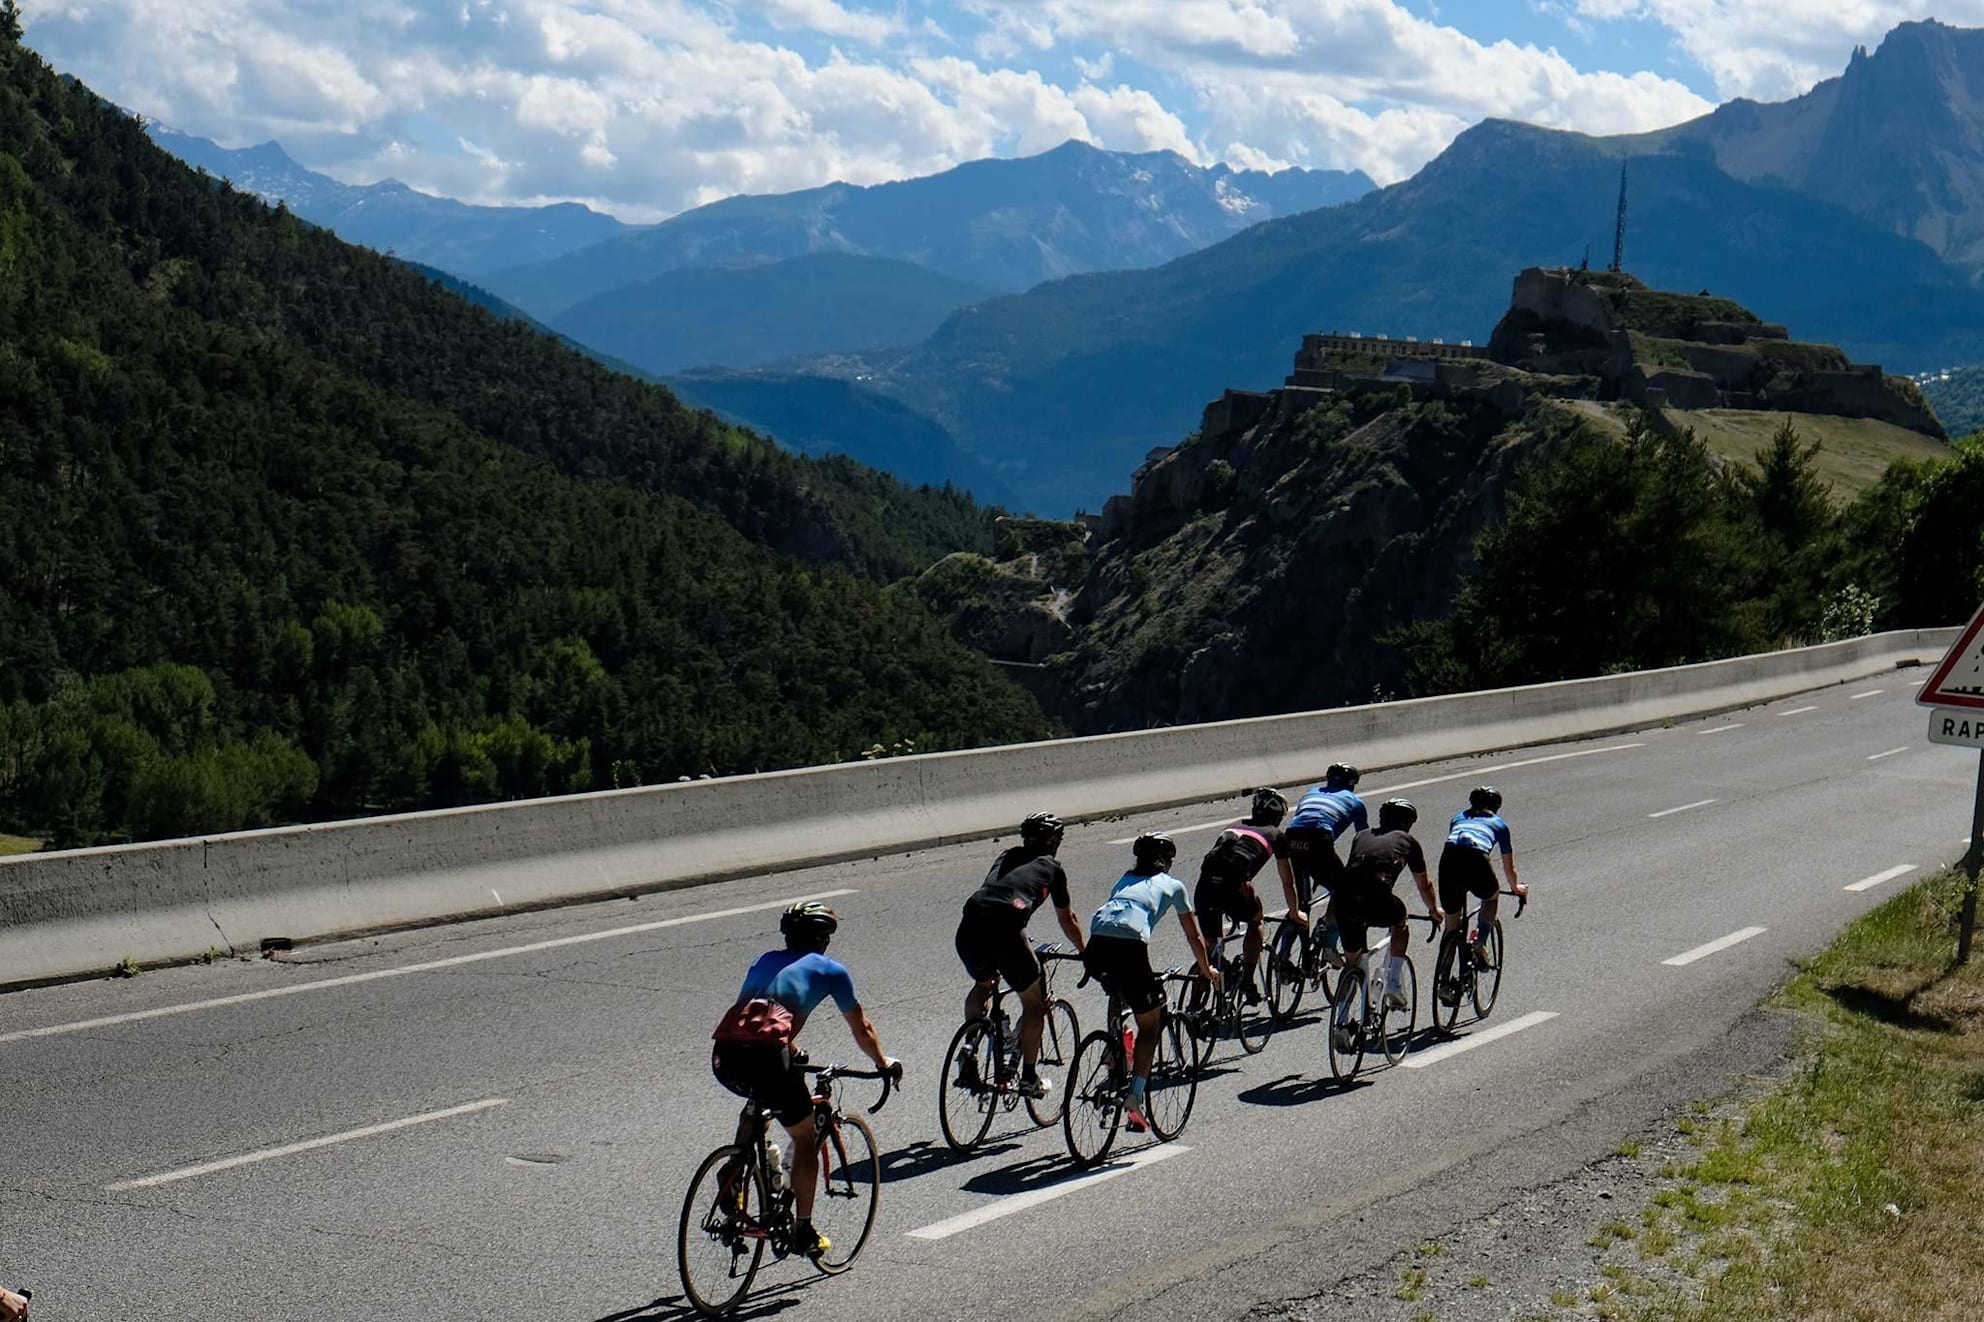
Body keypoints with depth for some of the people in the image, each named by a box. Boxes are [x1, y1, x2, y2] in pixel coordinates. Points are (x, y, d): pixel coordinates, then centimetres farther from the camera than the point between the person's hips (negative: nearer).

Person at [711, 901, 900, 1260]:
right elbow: (861, 1029, 25)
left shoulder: (764, 961, 29)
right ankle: (803, 1231, 17)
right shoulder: (830, 970, 16)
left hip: (723, 1055, 5)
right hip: (765, 1057, -5)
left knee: (761, 1102, 36)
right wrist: (884, 1064, 43)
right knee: (806, 1137, 15)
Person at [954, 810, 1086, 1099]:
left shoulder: (1007, 856, 32)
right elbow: (1067, 920, 31)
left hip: (969, 926, 4)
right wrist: (1084, 952, 49)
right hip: (1006, 928, -4)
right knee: (1034, 1003, 16)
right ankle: (1028, 1077, 17)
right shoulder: (1051, 867, 22)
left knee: (983, 984, 33)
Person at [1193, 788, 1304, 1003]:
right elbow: (1288, 882, 30)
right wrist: (1294, 913, 46)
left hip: (1204, 886, 4)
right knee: (1255, 920, 28)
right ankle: (1248, 981, 17)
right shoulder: (1275, 835, 21)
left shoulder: (1234, 826, 33)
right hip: (1233, 888, -4)